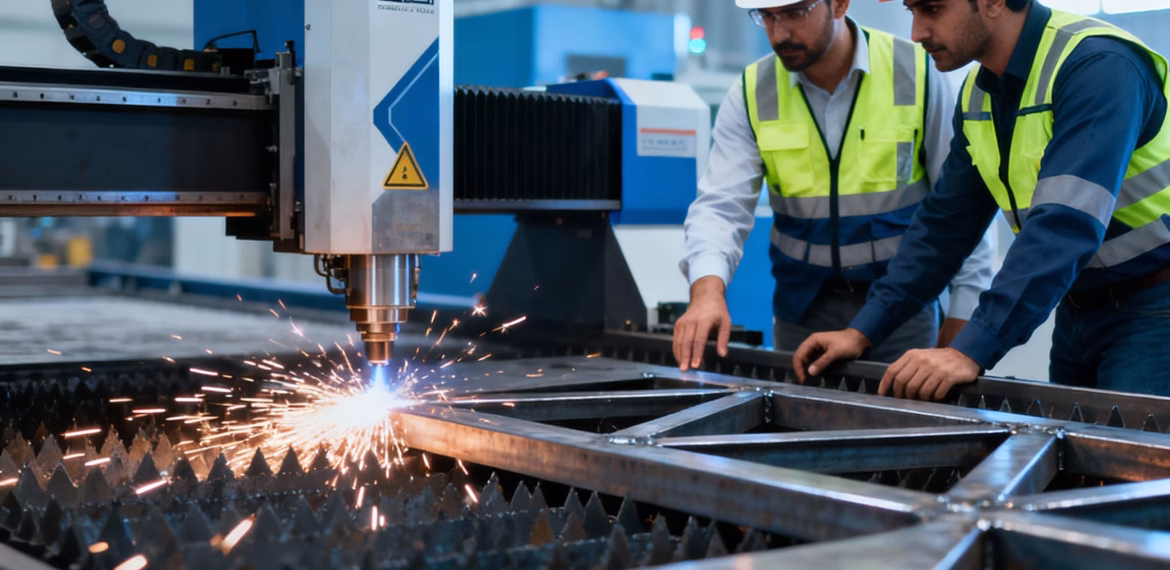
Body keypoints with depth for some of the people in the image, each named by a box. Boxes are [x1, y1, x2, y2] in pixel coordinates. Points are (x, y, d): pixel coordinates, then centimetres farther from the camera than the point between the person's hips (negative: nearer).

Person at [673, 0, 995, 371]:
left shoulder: (917, 74, -9)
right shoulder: (751, 93, -4)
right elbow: (721, 205, -13)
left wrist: (962, 316, -5)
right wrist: (708, 289, -32)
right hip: (803, 308, 2)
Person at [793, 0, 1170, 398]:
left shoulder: (1098, 65, -22)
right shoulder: (979, 93, 4)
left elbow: (1065, 224, -31)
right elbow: (947, 220, 9)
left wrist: (970, 352, -37)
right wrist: (863, 331, 1)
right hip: (1077, 309, 7)